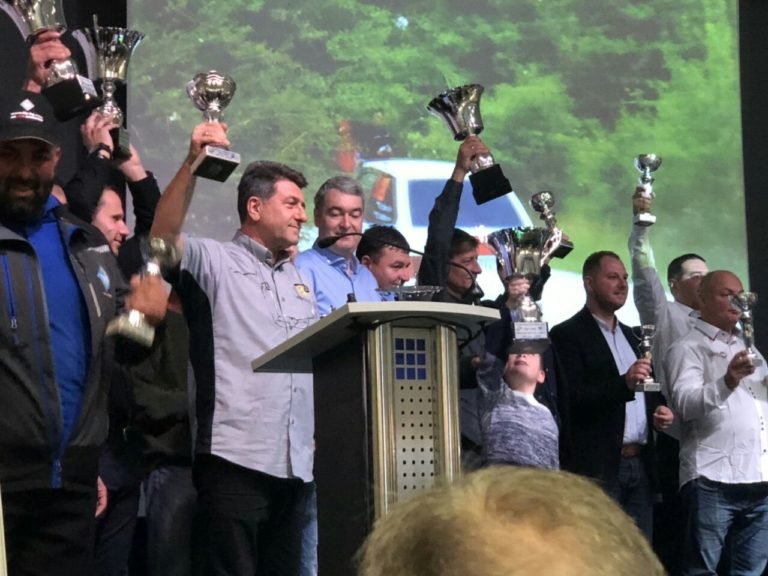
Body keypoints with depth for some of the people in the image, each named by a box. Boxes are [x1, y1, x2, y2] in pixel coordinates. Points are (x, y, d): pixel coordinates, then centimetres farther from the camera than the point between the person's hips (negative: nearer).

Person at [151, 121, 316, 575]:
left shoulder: (298, 278, 22)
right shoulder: (215, 261, 1)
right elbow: (164, 235, -18)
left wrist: (320, 438, 17)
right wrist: (193, 164, -30)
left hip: (295, 463, 7)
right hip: (236, 456, -7)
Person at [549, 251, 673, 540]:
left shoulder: (632, 336, 20)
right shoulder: (567, 334, -4)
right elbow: (570, 399, -14)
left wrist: (660, 410, 6)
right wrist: (624, 383, -26)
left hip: (640, 463, 7)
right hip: (599, 466, -7)